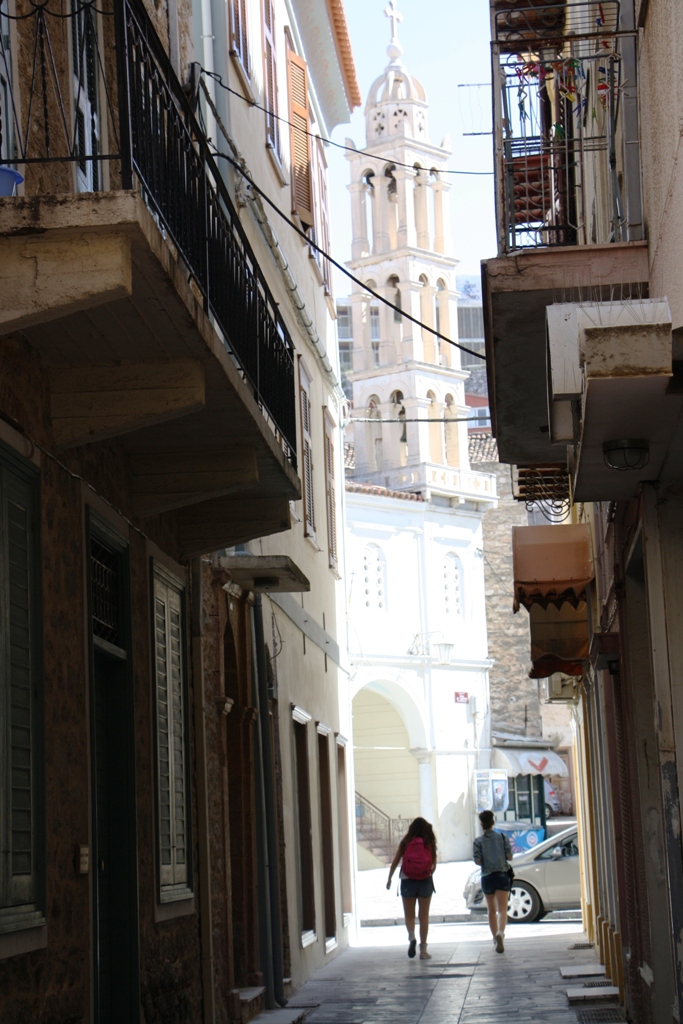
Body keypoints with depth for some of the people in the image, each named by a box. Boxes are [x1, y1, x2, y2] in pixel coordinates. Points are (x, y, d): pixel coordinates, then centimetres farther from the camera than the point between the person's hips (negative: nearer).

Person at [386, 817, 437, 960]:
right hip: (425, 882, 0)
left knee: (409, 915, 12)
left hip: (408, 882, 0)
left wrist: (389, 879, 13)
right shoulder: (430, 844, -1)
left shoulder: (405, 843, -1)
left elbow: (395, 862, 2)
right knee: (424, 916, 9)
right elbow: (434, 866, -1)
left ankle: (411, 936, -17)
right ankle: (423, 949, 7)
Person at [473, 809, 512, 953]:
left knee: (491, 910, 16)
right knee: (502, 909, -7)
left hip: (487, 877, 1)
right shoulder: (502, 837, -2)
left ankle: (495, 937, 22)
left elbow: (477, 861, -9)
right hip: (502, 876, -1)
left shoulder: (478, 841, -2)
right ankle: (500, 932, -31)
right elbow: (509, 857, -4)